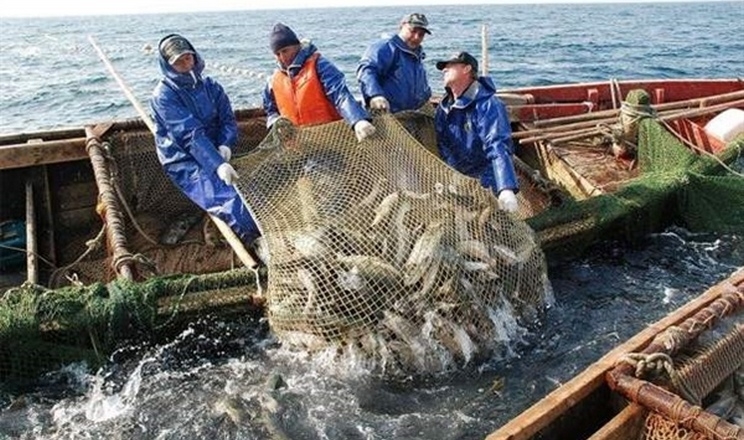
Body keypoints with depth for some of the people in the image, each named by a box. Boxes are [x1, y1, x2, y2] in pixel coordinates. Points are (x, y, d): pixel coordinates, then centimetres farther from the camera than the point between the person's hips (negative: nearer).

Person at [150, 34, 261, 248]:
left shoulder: (210, 86, 11)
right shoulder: (163, 95, -8)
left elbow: (228, 119, 6)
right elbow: (191, 134, -20)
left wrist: (226, 145, -17)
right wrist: (218, 165, -31)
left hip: (216, 155, 7)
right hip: (185, 162, -7)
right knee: (227, 199, -30)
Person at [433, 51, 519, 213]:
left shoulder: (487, 105, -19)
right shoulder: (444, 107, 5)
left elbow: (498, 148, -30)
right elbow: (440, 146, 9)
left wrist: (506, 189, -41)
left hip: (484, 185, -7)